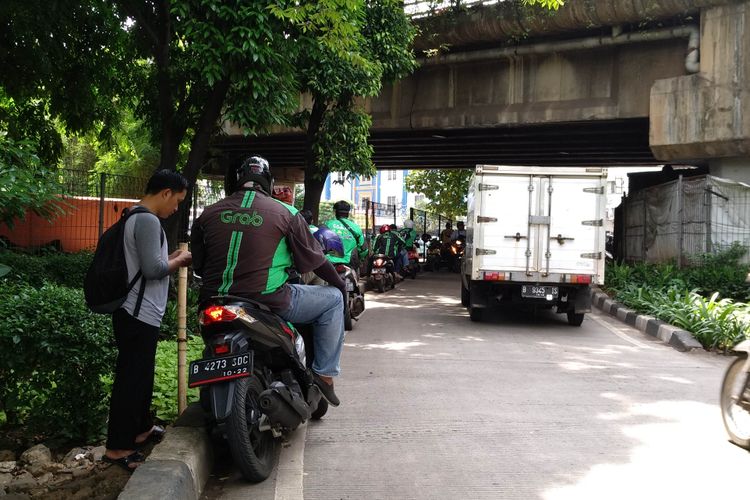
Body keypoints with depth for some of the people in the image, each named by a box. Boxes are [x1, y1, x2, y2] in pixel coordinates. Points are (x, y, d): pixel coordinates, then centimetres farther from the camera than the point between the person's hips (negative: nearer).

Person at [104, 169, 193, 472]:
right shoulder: (148, 221, -17)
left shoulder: (134, 217, 16)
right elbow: (153, 269, -24)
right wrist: (179, 261, -7)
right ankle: (117, 447, 1)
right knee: (132, 378, -5)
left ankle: (140, 429, 33)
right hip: (140, 314, -11)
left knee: (141, 375, 20)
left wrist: (171, 258, 12)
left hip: (138, 313, 11)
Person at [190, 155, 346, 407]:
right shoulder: (285, 213, -2)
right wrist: (340, 284, 20)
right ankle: (324, 374, 12)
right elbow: (311, 259, 3)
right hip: (268, 300, -4)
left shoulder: (208, 213, 7)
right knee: (333, 299, 14)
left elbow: (198, 264, 13)